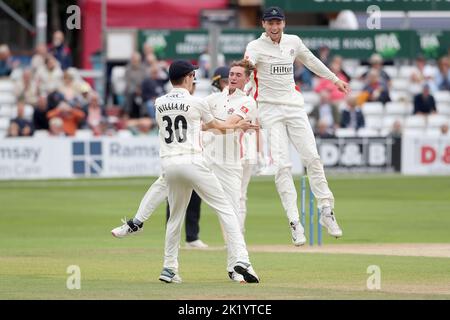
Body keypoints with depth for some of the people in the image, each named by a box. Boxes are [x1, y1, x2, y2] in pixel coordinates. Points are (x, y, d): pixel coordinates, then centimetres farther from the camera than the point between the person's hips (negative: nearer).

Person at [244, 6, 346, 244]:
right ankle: (294, 222, -11)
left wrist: (335, 79, 35)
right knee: (282, 165, -11)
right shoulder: (256, 46, -6)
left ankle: (326, 211, 6)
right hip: (270, 110, -4)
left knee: (312, 157, -4)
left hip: (294, 107, 4)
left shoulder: (293, 42, 9)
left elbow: (310, 61, 27)